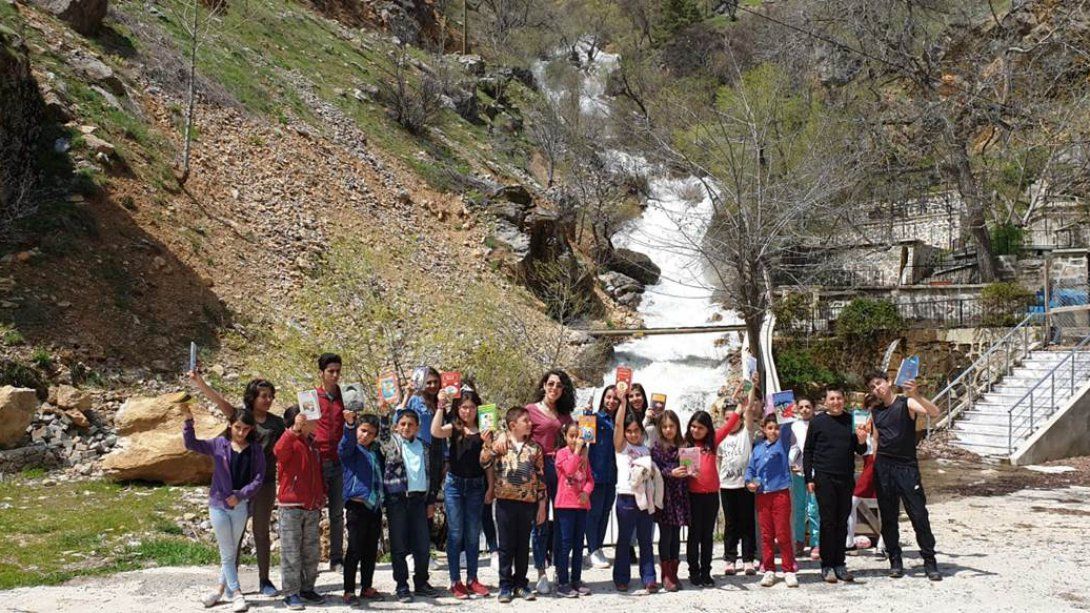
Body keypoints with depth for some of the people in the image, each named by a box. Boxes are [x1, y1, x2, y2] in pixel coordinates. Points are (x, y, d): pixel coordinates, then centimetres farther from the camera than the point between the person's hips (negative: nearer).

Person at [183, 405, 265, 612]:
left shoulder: (255, 451, 0)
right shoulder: (219, 444, 1)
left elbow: (258, 479, -4)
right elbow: (191, 443, -3)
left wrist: (240, 495, -15)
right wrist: (188, 420, -17)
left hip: (240, 506, 1)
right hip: (218, 504, 0)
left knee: (231, 551, 10)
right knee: (227, 552, 0)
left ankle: (222, 589, 25)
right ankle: (237, 593, 3)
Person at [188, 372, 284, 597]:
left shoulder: (277, 423, 2)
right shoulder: (240, 416, -3)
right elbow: (218, 400, -17)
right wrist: (199, 382, -31)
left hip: (265, 484, 1)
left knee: (262, 532, 9)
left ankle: (264, 580, 18)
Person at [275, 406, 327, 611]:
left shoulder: (313, 444, 14)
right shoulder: (291, 442, -9)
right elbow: (279, 450, -34)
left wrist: (321, 497, 19)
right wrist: (294, 429, -42)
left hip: (312, 507, 7)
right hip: (291, 506, -7)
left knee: (311, 551, 12)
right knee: (291, 552, -1)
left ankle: (307, 588, 24)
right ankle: (291, 593, 4)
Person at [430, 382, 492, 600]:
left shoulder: (484, 430, 5)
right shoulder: (453, 428, 1)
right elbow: (435, 432, -21)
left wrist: (490, 486, 0)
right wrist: (441, 407, -23)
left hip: (476, 486, 2)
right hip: (455, 484, -2)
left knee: (473, 534, 8)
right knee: (455, 534, 1)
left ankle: (472, 579, 16)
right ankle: (455, 581, 6)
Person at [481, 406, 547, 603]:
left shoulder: (534, 448, 5)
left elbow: (540, 477, 7)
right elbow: (485, 463, -10)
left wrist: (542, 505, 5)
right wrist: (487, 444, -21)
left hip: (528, 503, 2)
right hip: (505, 502, -2)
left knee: (523, 546, 8)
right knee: (506, 546, 4)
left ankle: (521, 584, 19)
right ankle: (505, 586, 12)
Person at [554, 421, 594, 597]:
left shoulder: (584, 455, 12)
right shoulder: (562, 453, -4)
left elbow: (590, 479, 9)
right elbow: (569, 470, -21)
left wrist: (586, 492, -10)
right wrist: (576, 451, -21)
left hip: (582, 504, 5)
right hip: (566, 504, -5)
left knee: (578, 545, 10)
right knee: (566, 544, -4)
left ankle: (576, 581, 18)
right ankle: (562, 583, 1)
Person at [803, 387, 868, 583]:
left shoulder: (851, 420, 8)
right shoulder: (818, 422, 1)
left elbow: (860, 451, 13)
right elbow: (807, 451, 3)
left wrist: (862, 441, -10)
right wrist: (808, 478, -3)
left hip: (846, 479, 3)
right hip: (824, 479, -3)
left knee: (842, 523, 7)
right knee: (828, 522, -3)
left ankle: (839, 564, 13)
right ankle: (827, 566, 2)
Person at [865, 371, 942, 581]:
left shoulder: (906, 403, -3)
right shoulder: (875, 412, 12)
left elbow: (934, 412, -19)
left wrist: (916, 395, -35)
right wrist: (874, 467, 12)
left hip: (906, 467, -4)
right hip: (883, 469, 4)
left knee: (919, 515, -6)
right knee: (888, 517, 5)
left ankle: (930, 563, 1)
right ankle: (895, 562, 13)